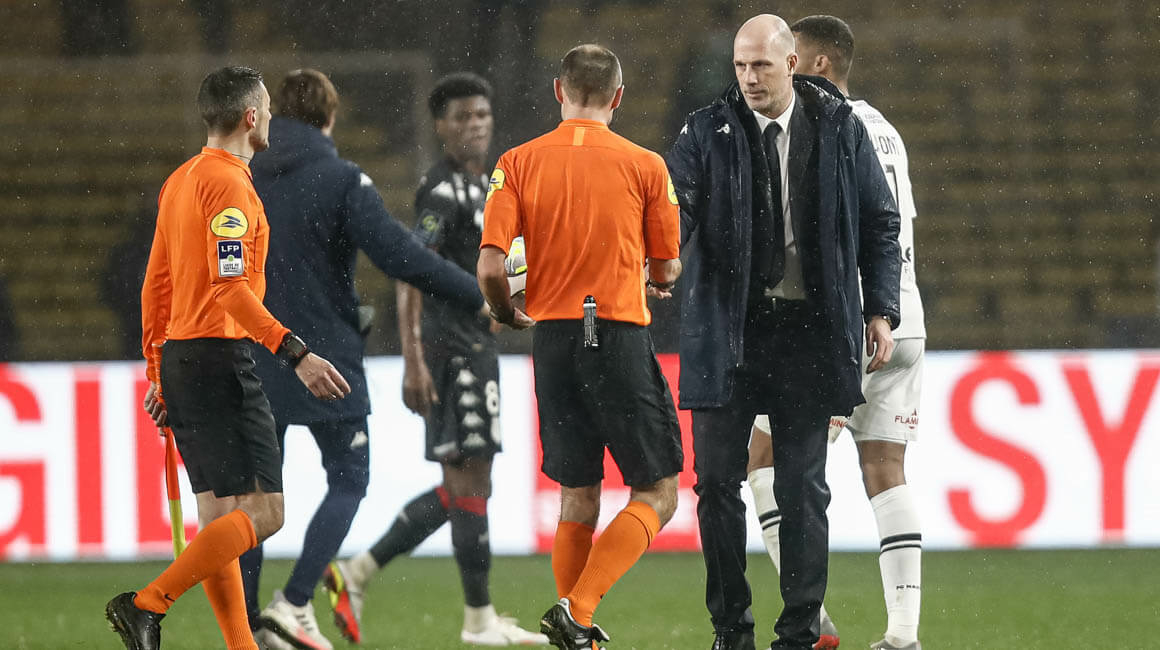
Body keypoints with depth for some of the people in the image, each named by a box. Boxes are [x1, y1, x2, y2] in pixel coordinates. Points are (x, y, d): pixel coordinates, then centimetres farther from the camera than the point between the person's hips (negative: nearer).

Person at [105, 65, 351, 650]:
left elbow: (155, 285, 20)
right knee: (262, 512, -11)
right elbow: (231, 288, -21)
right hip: (221, 355, -10)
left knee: (218, 520, 8)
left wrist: (158, 372, 24)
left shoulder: (181, 180, 16)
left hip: (178, 355, 10)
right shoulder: (229, 183, -12)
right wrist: (296, 354, -24)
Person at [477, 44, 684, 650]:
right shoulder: (645, 166, -2)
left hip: (552, 334, 3)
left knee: (577, 496, 15)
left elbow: (490, 266, -6)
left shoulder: (518, 163, 1)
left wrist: (508, 314, 14)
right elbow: (666, 269, 5)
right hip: (622, 336, -3)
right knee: (656, 492, 4)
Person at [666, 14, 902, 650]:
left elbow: (880, 222, 10)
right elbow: (677, 206, -10)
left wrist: (880, 310, 4)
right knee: (717, 479, 0)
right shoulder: (707, 133, 2)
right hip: (726, 330, 0)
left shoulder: (839, 130, 4)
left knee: (804, 488, 1)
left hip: (809, 330, 0)